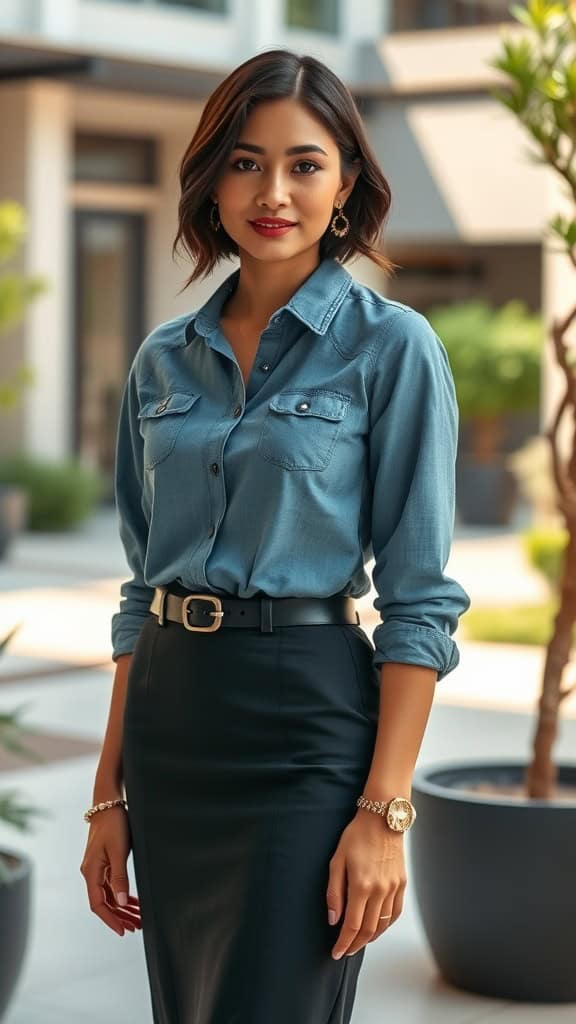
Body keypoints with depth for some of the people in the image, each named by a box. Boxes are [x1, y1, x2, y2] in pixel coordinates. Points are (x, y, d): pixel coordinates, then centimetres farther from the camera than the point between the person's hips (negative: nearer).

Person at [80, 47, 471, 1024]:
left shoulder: (391, 346, -6)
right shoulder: (164, 360, 10)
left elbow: (420, 602, -9)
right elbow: (142, 588, 13)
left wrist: (383, 814, -15)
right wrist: (110, 795, 10)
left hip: (306, 723, -6)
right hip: (171, 725, 6)